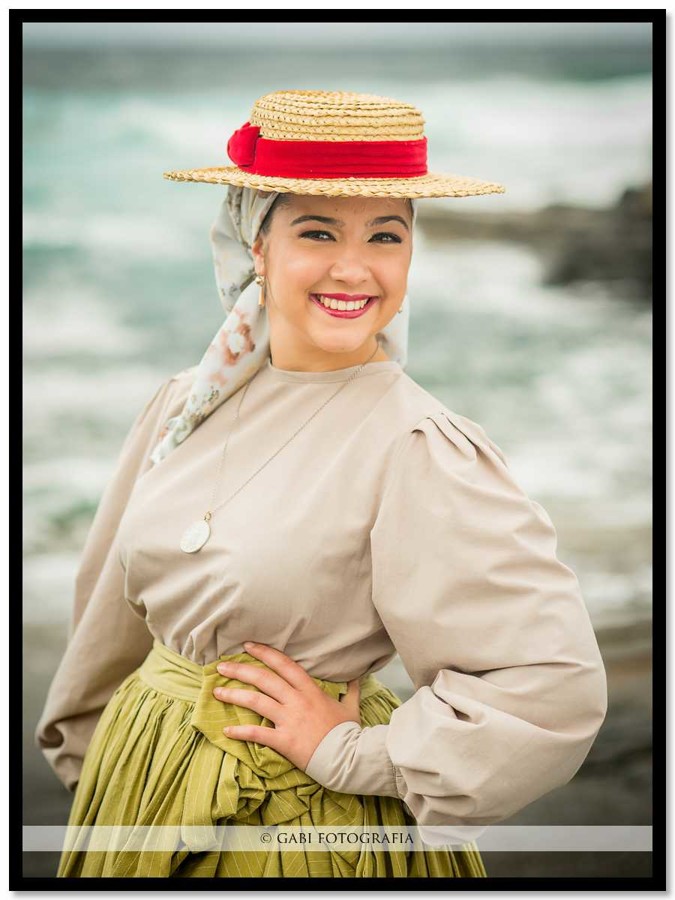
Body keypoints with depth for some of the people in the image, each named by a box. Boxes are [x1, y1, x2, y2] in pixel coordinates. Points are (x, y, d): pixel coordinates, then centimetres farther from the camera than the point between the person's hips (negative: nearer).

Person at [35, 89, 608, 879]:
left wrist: (352, 753, -18)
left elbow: (553, 684, -26)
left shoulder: (419, 450, -21)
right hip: (139, 780, 6)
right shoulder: (189, 401, -1)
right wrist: (86, 750, 22)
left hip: (299, 821, -5)